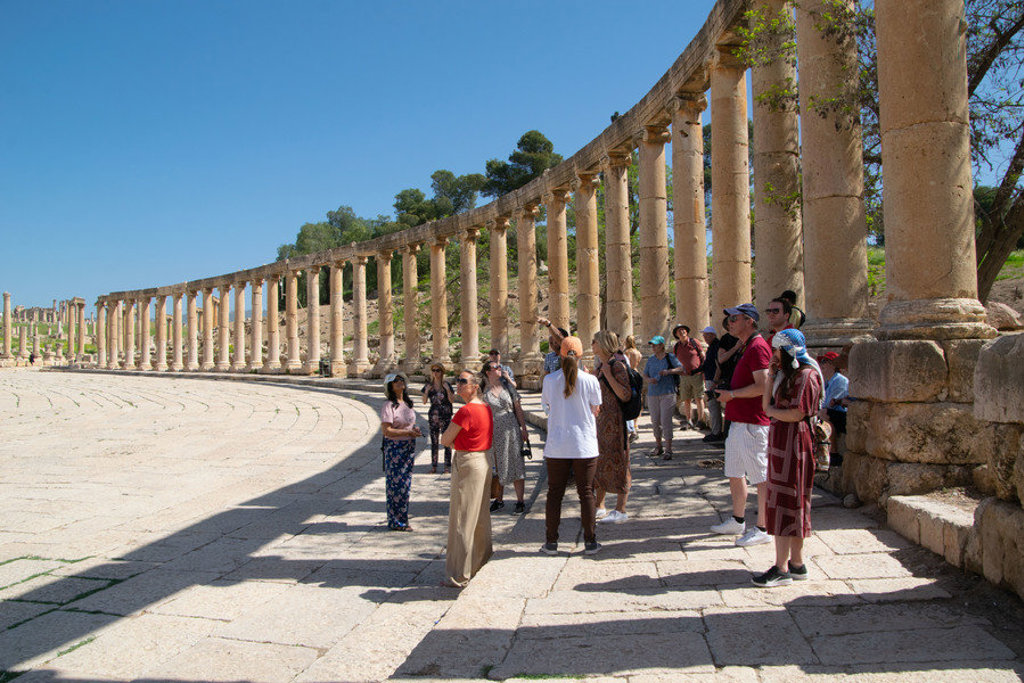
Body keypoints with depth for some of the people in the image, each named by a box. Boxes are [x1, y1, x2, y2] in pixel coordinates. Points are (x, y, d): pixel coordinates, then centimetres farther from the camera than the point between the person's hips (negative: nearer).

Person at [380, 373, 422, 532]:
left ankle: (403, 519, 23)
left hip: (409, 447, 8)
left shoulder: (407, 403, 12)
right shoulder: (389, 406, -14)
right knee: (396, 484, -2)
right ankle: (395, 522, 9)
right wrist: (408, 432, -19)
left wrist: (415, 429, 4)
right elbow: (386, 430, -19)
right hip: (395, 448, -8)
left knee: (406, 483, 13)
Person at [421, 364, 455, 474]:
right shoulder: (429, 385, 5)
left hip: (445, 415, -3)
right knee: (434, 441, 7)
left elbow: (452, 400, -5)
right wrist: (426, 391, -10)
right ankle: (434, 466, 13)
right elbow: (424, 402, 5)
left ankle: (447, 466, 5)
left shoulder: (447, 384, -2)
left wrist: (448, 389, -18)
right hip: (433, 414, 3)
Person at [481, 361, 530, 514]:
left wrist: (524, 429, 1)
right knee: (497, 467, 9)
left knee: (516, 465, -1)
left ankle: (520, 502, 6)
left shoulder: (508, 388, 6)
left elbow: (518, 410, 7)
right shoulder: (483, 391, 1)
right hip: (493, 433, 0)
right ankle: (499, 500, 23)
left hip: (511, 430, 0)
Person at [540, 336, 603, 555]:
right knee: (586, 492, 8)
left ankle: (551, 542, 15)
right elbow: (596, 410, 3)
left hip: (557, 446, 1)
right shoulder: (590, 380, -8)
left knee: (554, 492, 9)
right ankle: (590, 541, 14)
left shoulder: (550, 380, -4)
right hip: (585, 446, -1)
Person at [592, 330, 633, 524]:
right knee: (599, 461, 13)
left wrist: (608, 375, -21)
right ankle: (599, 507, 24)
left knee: (616, 461, -3)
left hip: (614, 420, -9)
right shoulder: (601, 365, 14)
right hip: (600, 419, 9)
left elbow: (625, 395, -21)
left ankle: (621, 510, 5)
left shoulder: (617, 365, -13)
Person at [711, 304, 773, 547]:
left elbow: (762, 386, -23)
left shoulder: (757, 347, -16)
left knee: (761, 478, -1)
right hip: (738, 422, 11)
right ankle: (738, 521, 30)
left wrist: (731, 394, -14)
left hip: (752, 424, -11)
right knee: (734, 474, 18)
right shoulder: (745, 348, 17)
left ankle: (762, 530, 6)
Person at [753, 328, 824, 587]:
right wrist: (771, 376, 5)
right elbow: (766, 404, 12)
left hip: (794, 443, -9)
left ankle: (782, 568, -3)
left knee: (785, 503, -7)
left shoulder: (806, 375, -12)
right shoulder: (785, 374, 16)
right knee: (791, 505, 12)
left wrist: (773, 411, -3)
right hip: (780, 441, 9)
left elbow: (797, 413, -20)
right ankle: (797, 563, 20)